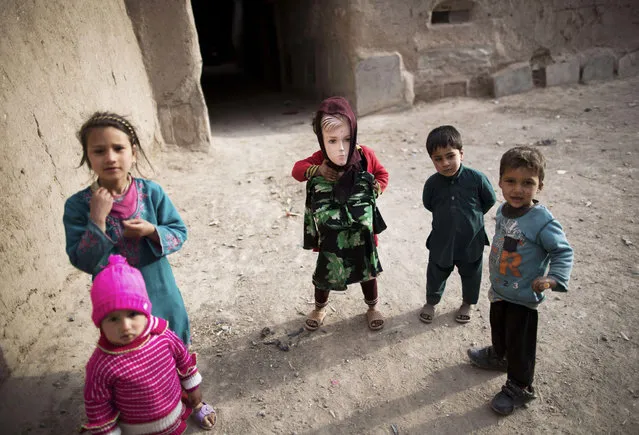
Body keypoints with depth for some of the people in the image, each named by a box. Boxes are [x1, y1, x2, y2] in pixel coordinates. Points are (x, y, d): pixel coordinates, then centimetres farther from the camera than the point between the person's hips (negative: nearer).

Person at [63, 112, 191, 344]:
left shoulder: (152, 192, -12)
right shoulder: (77, 205, -14)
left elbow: (179, 233, -4)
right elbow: (83, 262, -16)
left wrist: (152, 231, -23)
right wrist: (97, 219, -26)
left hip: (160, 293, 1)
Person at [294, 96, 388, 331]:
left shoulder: (365, 155, -16)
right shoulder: (320, 159, -17)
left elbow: (382, 174, 2)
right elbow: (297, 169, -3)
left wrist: (375, 189, -17)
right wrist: (316, 170, -22)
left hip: (361, 229, 1)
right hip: (331, 232, 0)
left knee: (367, 269, 19)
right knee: (325, 271, 15)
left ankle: (372, 307, 46)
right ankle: (320, 307, 44)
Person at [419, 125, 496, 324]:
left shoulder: (476, 178, -20)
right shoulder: (432, 183, -16)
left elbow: (490, 201, -2)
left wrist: (471, 216, 2)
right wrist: (446, 216, 2)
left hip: (471, 240, 0)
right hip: (442, 241, 1)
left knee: (470, 275, 22)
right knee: (436, 275, 18)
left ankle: (467, 304, 49)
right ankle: (431, 302, 46)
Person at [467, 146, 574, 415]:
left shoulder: (542, 221, -27)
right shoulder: (503, 211, -6)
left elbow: (563, 252, -17)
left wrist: (552, 278, -31)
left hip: (524, 296, -6)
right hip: (499, 288, 7)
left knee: (520, 343, 9)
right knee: (498, 327, 28)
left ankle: (519, 388, 31)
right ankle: (498, 356, 56)